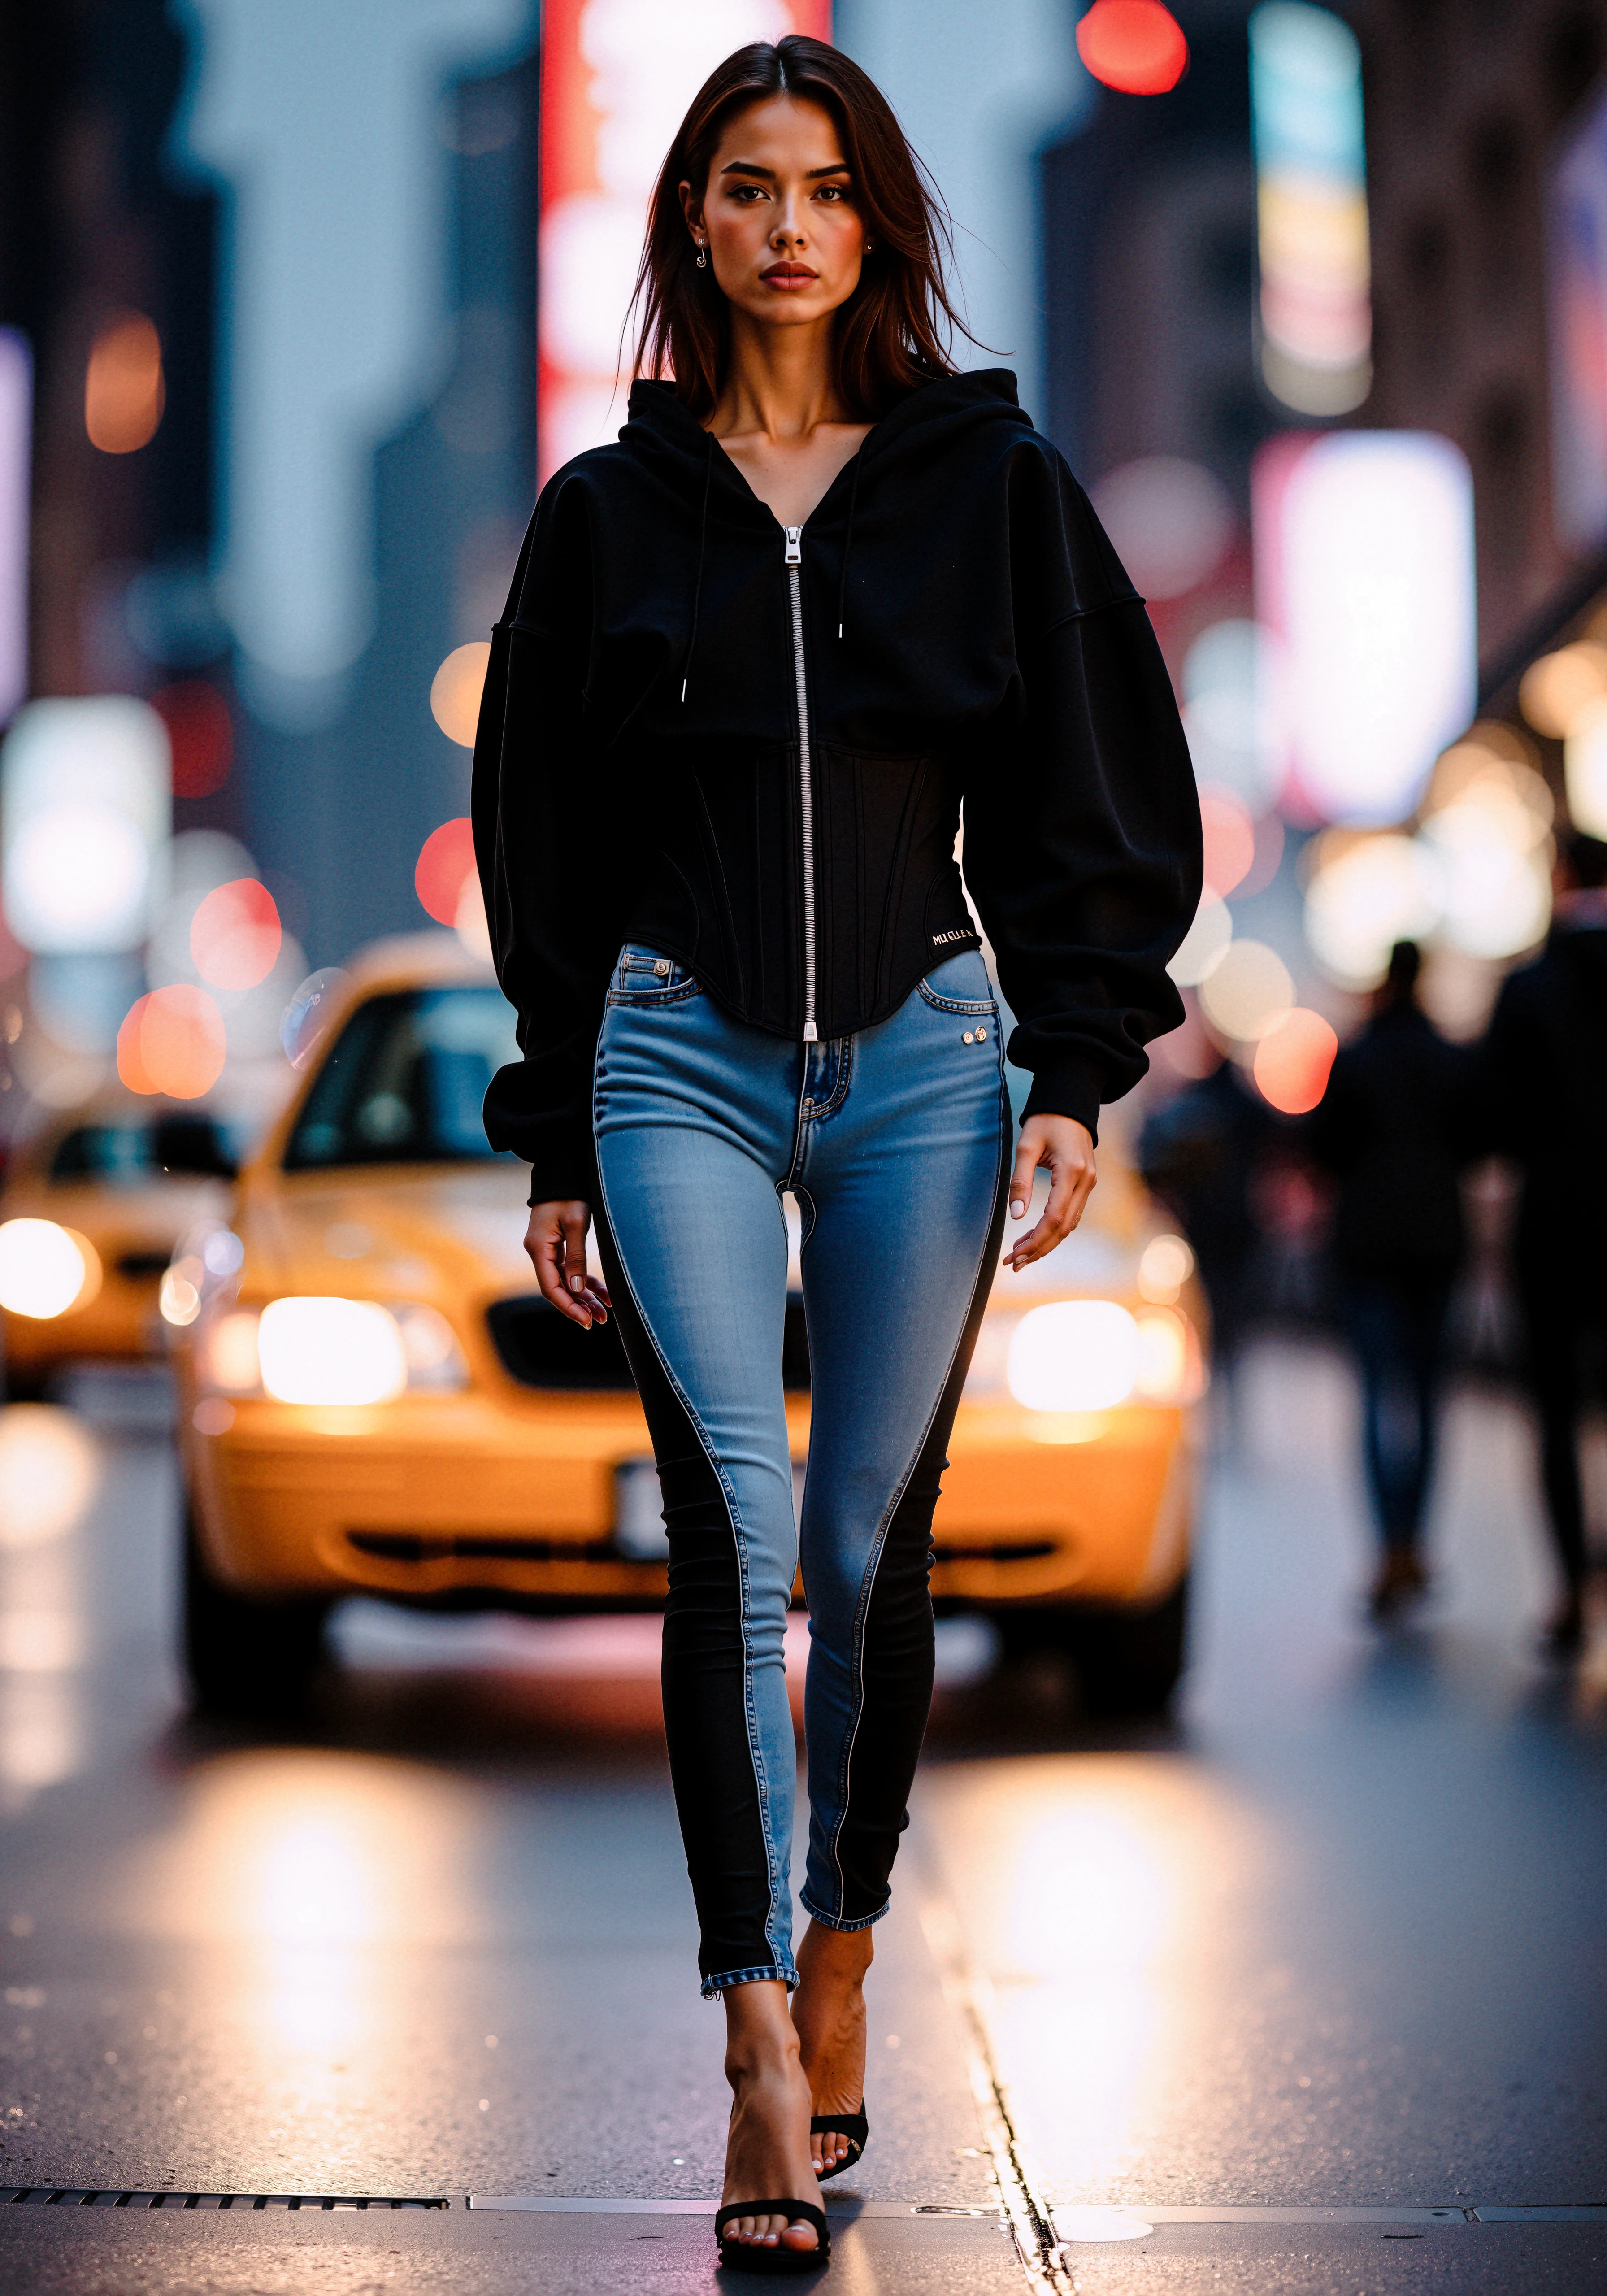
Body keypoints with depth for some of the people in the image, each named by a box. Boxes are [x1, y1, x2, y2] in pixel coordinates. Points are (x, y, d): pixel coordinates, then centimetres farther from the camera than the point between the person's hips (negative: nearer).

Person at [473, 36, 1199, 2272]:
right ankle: (766, 2066, -14)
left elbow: (1090, 793, 5)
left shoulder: (996, 482, 5)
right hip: (680, 1061, 0)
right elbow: (546, 841, 9)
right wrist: (555, 1144, 7)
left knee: (871, 1544, 6)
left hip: (923, 1059, 1)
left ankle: (839, 1964, 25)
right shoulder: (611, 510, 7)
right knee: (736, 1531, -13)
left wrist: (1076, 1071, -4)